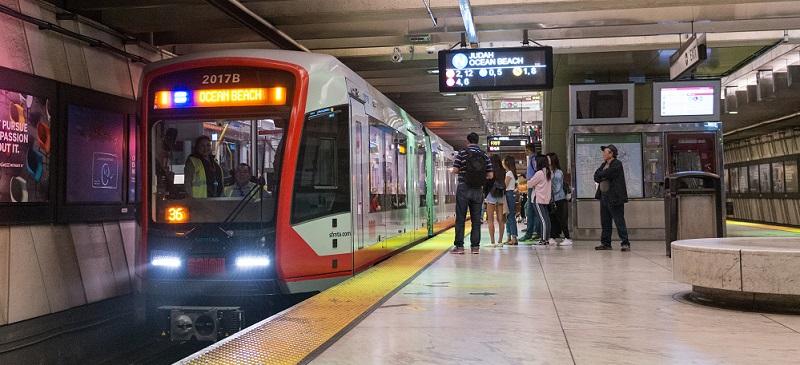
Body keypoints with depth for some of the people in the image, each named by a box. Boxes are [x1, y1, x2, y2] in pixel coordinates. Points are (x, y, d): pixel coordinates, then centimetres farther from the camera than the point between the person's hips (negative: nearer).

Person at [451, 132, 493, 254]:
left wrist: (451, 170, 12)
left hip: (464, 188, -3)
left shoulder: (462, 153, -5)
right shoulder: (484, 156, 6)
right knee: (476, 219, 8)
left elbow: (455, 170, -11)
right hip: (478, 190, 3)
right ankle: (475, 246, 7)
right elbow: (490, 175, 4)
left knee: (460, 218, 0)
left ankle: (459, 246, -2)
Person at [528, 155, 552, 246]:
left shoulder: (539, 173, -14)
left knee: (542, 219, -9)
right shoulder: (549, 173, 9)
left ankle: (543, 240, -8)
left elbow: (530, 184, -7)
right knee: (546, 218, 8)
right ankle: (547, 238, 12)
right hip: (546, 198, 8)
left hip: (538, 199, -8)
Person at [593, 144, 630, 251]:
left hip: (614, 197, -9)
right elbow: (596, 177, 8)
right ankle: (605, 243, 18)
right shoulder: (604, 164, 17)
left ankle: (625, 243, -5)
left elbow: (605, 174, -18)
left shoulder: (617, 164, -9)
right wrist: (603, 177, -11)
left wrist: (600, 175, 1)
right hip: (604, 197, 9)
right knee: (605, 222, 12)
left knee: (619, 221, -7)